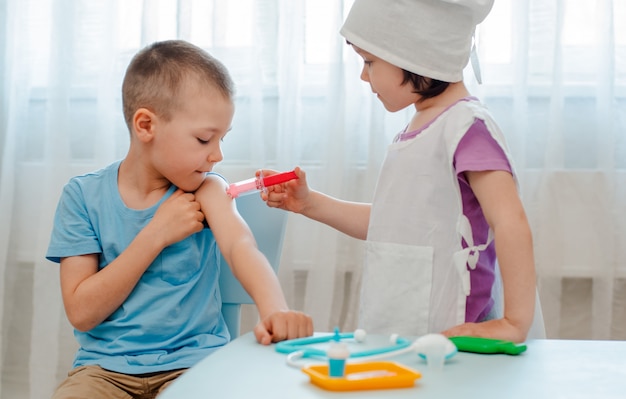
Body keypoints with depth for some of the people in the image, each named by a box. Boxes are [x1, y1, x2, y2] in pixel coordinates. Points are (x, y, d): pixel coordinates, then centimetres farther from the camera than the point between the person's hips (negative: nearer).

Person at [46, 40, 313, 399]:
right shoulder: (84, 196, -3)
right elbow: (81, 311, -8)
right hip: (106, 365, 1)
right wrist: (156, 234, -15)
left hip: (191, 359, 0)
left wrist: (275, 310, -45)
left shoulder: (206, 189, -3)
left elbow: (241, 246, -23)